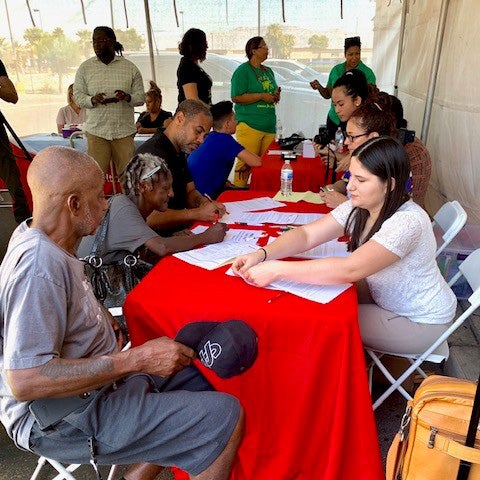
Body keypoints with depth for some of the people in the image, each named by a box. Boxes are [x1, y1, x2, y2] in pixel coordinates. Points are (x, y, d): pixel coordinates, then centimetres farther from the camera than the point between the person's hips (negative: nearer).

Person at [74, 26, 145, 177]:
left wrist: (127, 97, -17)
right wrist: (93, 100, -15)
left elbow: (141, 97, 5)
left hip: (124, 130, 0)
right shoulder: (85, 67, 9)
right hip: (96, 131, 1)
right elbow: (78, 95, 7)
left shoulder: (130, 67, 6)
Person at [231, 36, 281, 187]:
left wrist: (276, 96, 7)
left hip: (269, 126, 7)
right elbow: (236, 97, -13)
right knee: (246, 162, -9)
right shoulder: (242, 71, -3)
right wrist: (262, 96, -15)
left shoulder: (268, 71, 21)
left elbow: (274, 92, 32)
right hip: (250, 125, -7)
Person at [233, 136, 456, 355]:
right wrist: (261, 254, -31)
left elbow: (350, 269, -42)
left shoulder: (407, 222, -34)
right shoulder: (358, 207, -11)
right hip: (385, 296, 6)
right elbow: (307, 234, -14)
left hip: (422, 321, -6)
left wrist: (277, 269, -43)